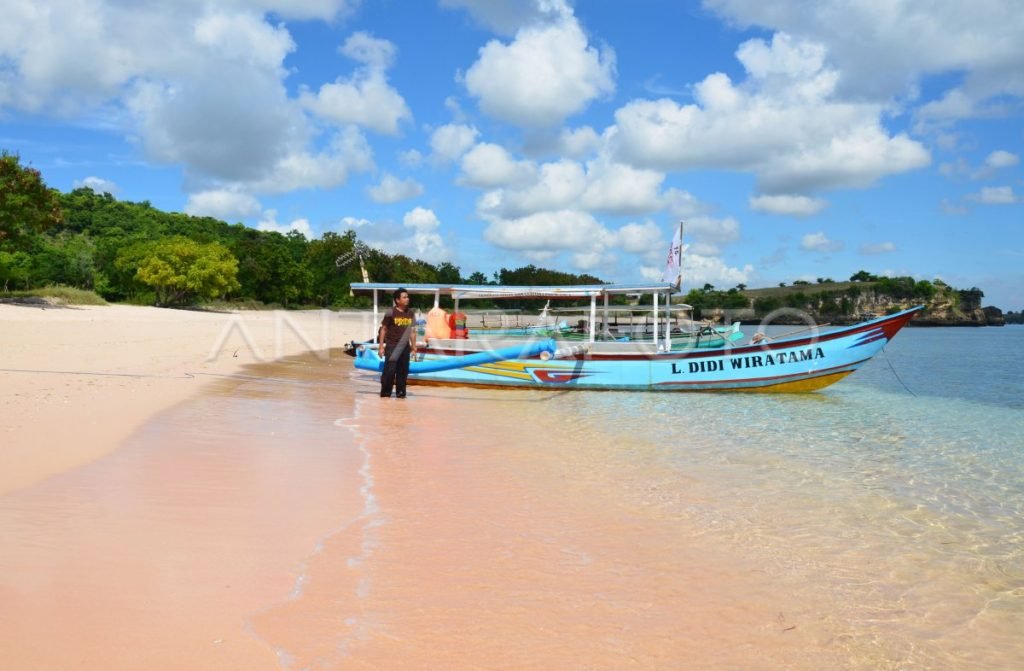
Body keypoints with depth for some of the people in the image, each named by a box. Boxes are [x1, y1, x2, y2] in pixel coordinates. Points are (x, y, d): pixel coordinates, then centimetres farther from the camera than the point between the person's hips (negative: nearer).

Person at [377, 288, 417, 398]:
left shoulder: (410, 313, 7)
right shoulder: (391, 313, -8)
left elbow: (412, 331, 14)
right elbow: (383, 329, -4)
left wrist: (414, 346, 12)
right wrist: (381, 346, -7)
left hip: (405, 346, 5)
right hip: (392, 346, -5)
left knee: (403, 370, 7)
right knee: (389, 370, -6)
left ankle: (400, 392, 16)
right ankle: (385, 393, 3)